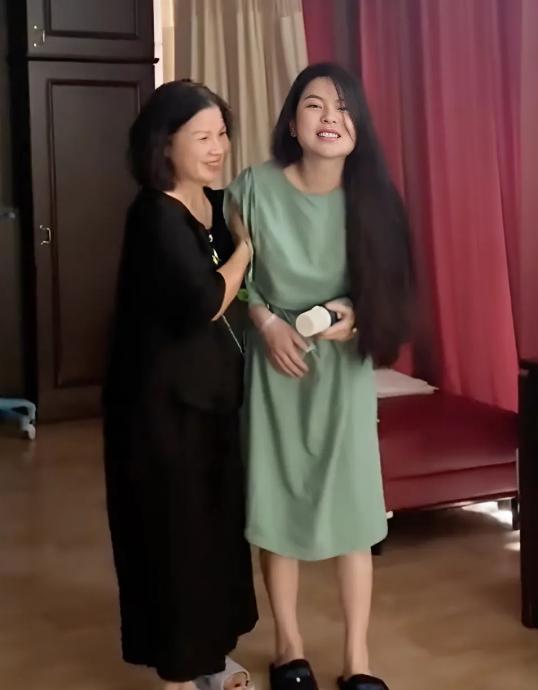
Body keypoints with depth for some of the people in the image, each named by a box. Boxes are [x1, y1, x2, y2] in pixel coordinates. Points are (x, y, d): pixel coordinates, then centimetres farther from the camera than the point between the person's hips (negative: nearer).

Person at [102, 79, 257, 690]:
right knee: (173, 527, 4)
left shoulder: (218, 204, 7)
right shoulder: (155, 214, -18)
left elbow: (242, 286, 12)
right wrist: (246, 245, -12)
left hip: (213, 389, 8)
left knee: (218, 519, 15)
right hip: (164, 397, -8)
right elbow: (206, 302, -26)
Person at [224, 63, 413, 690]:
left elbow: (385, 285, 3)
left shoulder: (369, 197, -8)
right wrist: (267, 320, -14)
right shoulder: (255, 188, -11)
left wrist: (355, 310, -16)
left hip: (344, 366, 1)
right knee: (275, 503, 7)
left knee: (351, 504, 4)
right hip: (274, 364, 0)